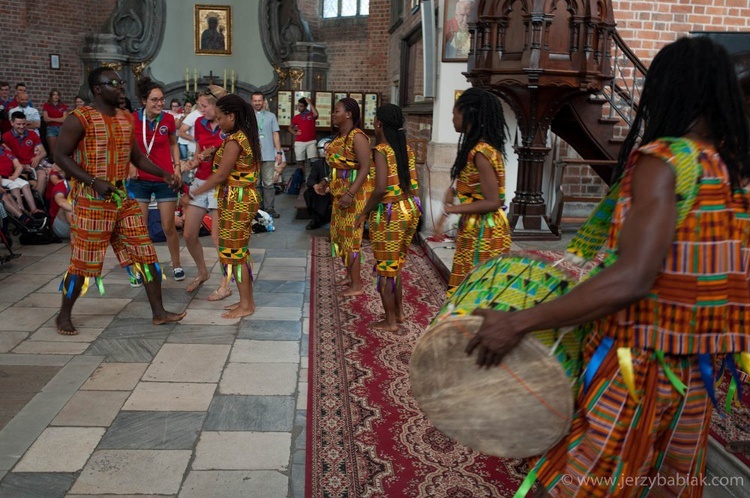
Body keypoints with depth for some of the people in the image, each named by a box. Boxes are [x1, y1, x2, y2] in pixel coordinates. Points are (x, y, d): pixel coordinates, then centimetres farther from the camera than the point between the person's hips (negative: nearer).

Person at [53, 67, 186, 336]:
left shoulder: (126, 119, 11)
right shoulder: (80, 119, -10)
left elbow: (137, 156, 19)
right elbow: (61, 155, -12)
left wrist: (165, 174, 5)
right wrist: (94, 182, -22)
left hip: (122, 197, 6)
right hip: (91, 199, -6)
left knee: (145, 253, 4)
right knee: (83, 262, 2)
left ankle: (158, 312, 12)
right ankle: (64, 315, 22)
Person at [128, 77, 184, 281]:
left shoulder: (168, 119, -6)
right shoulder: (132, 119, -9)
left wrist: (177, 166, 1)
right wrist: (130, 165, -7)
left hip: (165, 179, 0)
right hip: (139, 180, 0)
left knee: (168, 227, 6)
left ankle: (177, 265, 24)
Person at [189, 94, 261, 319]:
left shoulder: (234, 140, -17)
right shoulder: (248, 137, 11)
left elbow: (221, 175, -17)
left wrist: (194, 193, -7)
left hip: (235, 201, -10)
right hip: (246, 197, 10)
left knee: (234, 252, -1)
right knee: (240, 251, 15)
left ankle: (245, 305, 6)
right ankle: (247, 300, 22)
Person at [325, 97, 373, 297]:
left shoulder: (357, 137, -16)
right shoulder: (338, 137, 12)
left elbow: (365, 168, -21)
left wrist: (350, 194, -26)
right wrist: (327, 183, 18)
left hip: (355, 192, -10)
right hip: (339, 191, 10)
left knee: (351, 236, -5)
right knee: (339, 234, 15)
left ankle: (357, 285, 5)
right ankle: (350, 275, 30)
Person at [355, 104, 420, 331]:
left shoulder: (381, 150, -14)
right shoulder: (407, 149, 7)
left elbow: (381, 188, -22)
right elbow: (413, 182, 10)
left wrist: (364, 212, -12)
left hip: (388, 214, -7)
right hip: (409, 210, 7)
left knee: (385, 269, 6)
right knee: (396, 265, 22)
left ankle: (390, 321, 16)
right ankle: (399, 312, 32)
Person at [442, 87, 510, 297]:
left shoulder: (480, 152, -21)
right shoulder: (480, 147, 8)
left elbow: (493, 202, -23)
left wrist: (454, 209, -17)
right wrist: (453, 190, 4)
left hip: (483, 233, -9)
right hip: (476, 230, 9)